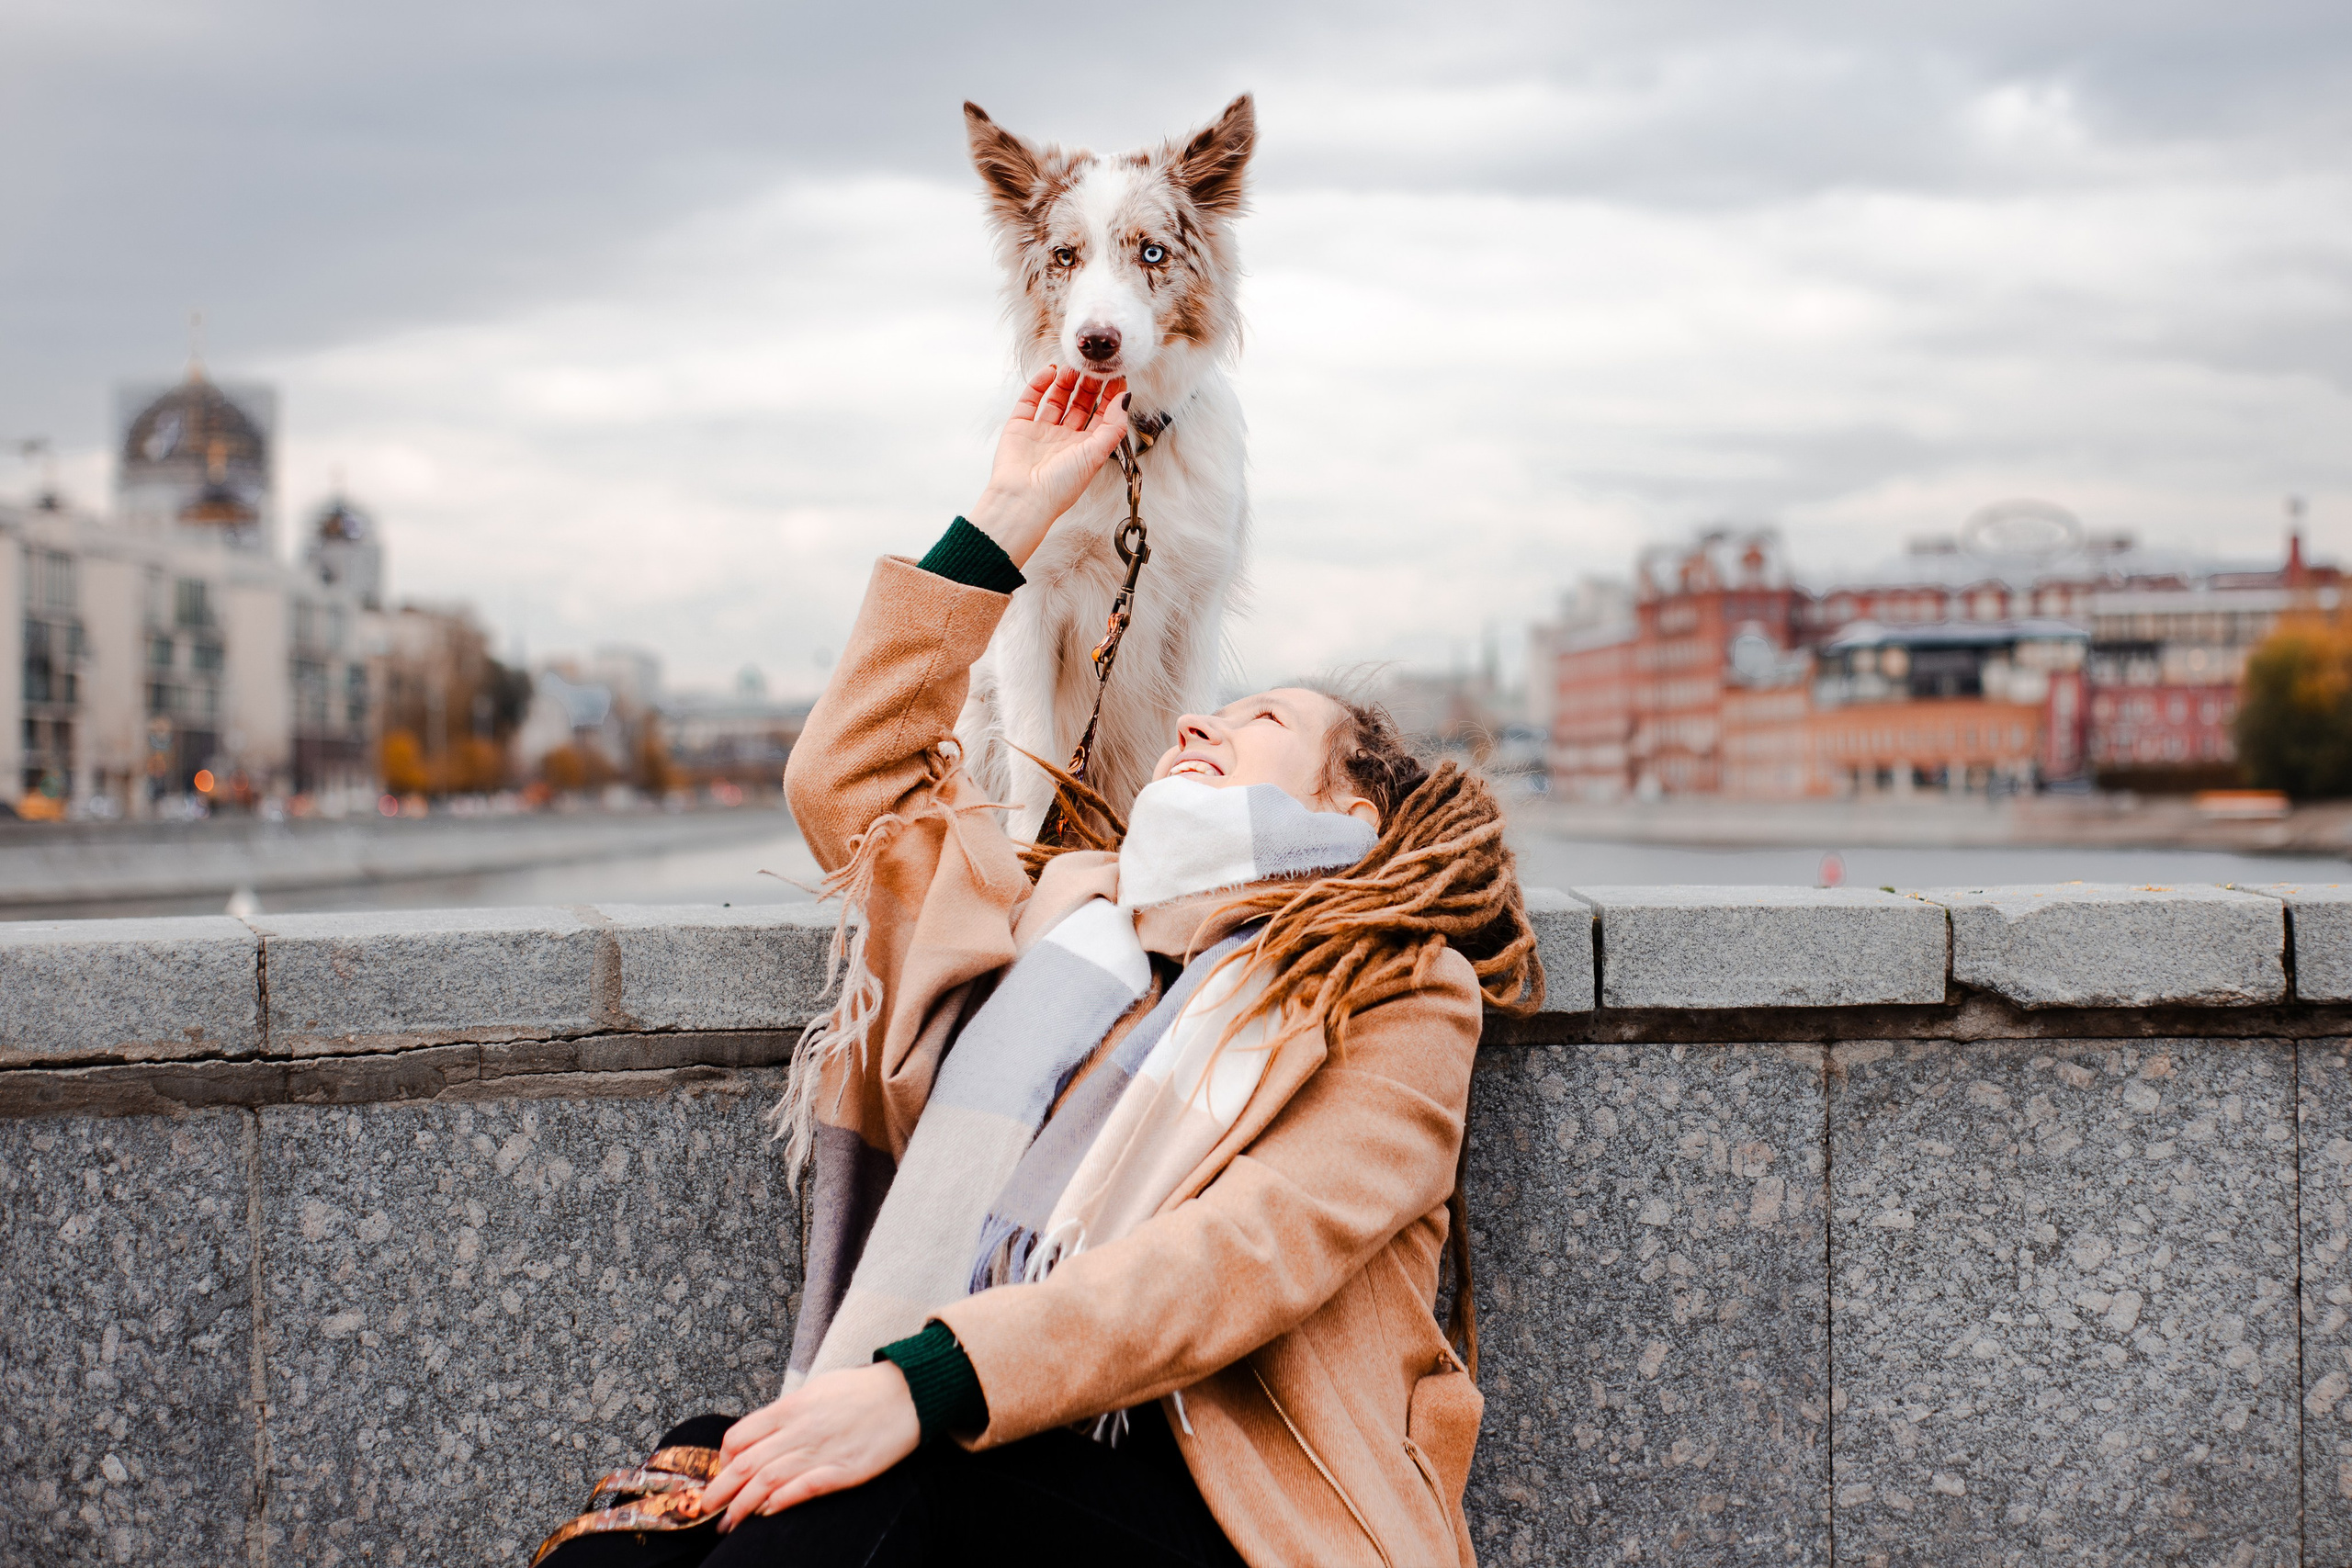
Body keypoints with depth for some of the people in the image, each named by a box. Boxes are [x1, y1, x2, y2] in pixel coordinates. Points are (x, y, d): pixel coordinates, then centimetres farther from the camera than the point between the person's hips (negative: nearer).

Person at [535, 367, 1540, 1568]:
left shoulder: (1396, 1005, 7)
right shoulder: (1068, 906, 26)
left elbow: (1249, 1254, -10)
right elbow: (849, 777, 32)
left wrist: (919, 1386, -23)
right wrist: (1006, 516, 29)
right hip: (992, 1452, 4)